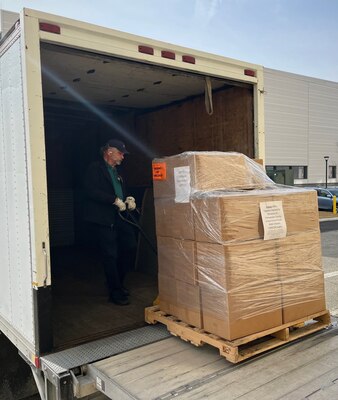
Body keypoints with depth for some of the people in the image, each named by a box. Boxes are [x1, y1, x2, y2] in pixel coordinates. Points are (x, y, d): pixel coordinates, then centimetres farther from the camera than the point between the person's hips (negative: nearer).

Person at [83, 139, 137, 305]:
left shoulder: (115, 172, 22)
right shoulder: (95, 169, -5)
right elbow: (91, 191, -19)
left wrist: (128, 200, 4)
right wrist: (115, 200, -21)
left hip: (119, 217, 8)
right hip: (103, 220, -8)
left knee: (130, 247, 4)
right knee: (110, 255, -2)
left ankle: (118, 283, 23)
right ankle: (115, 292, 10)